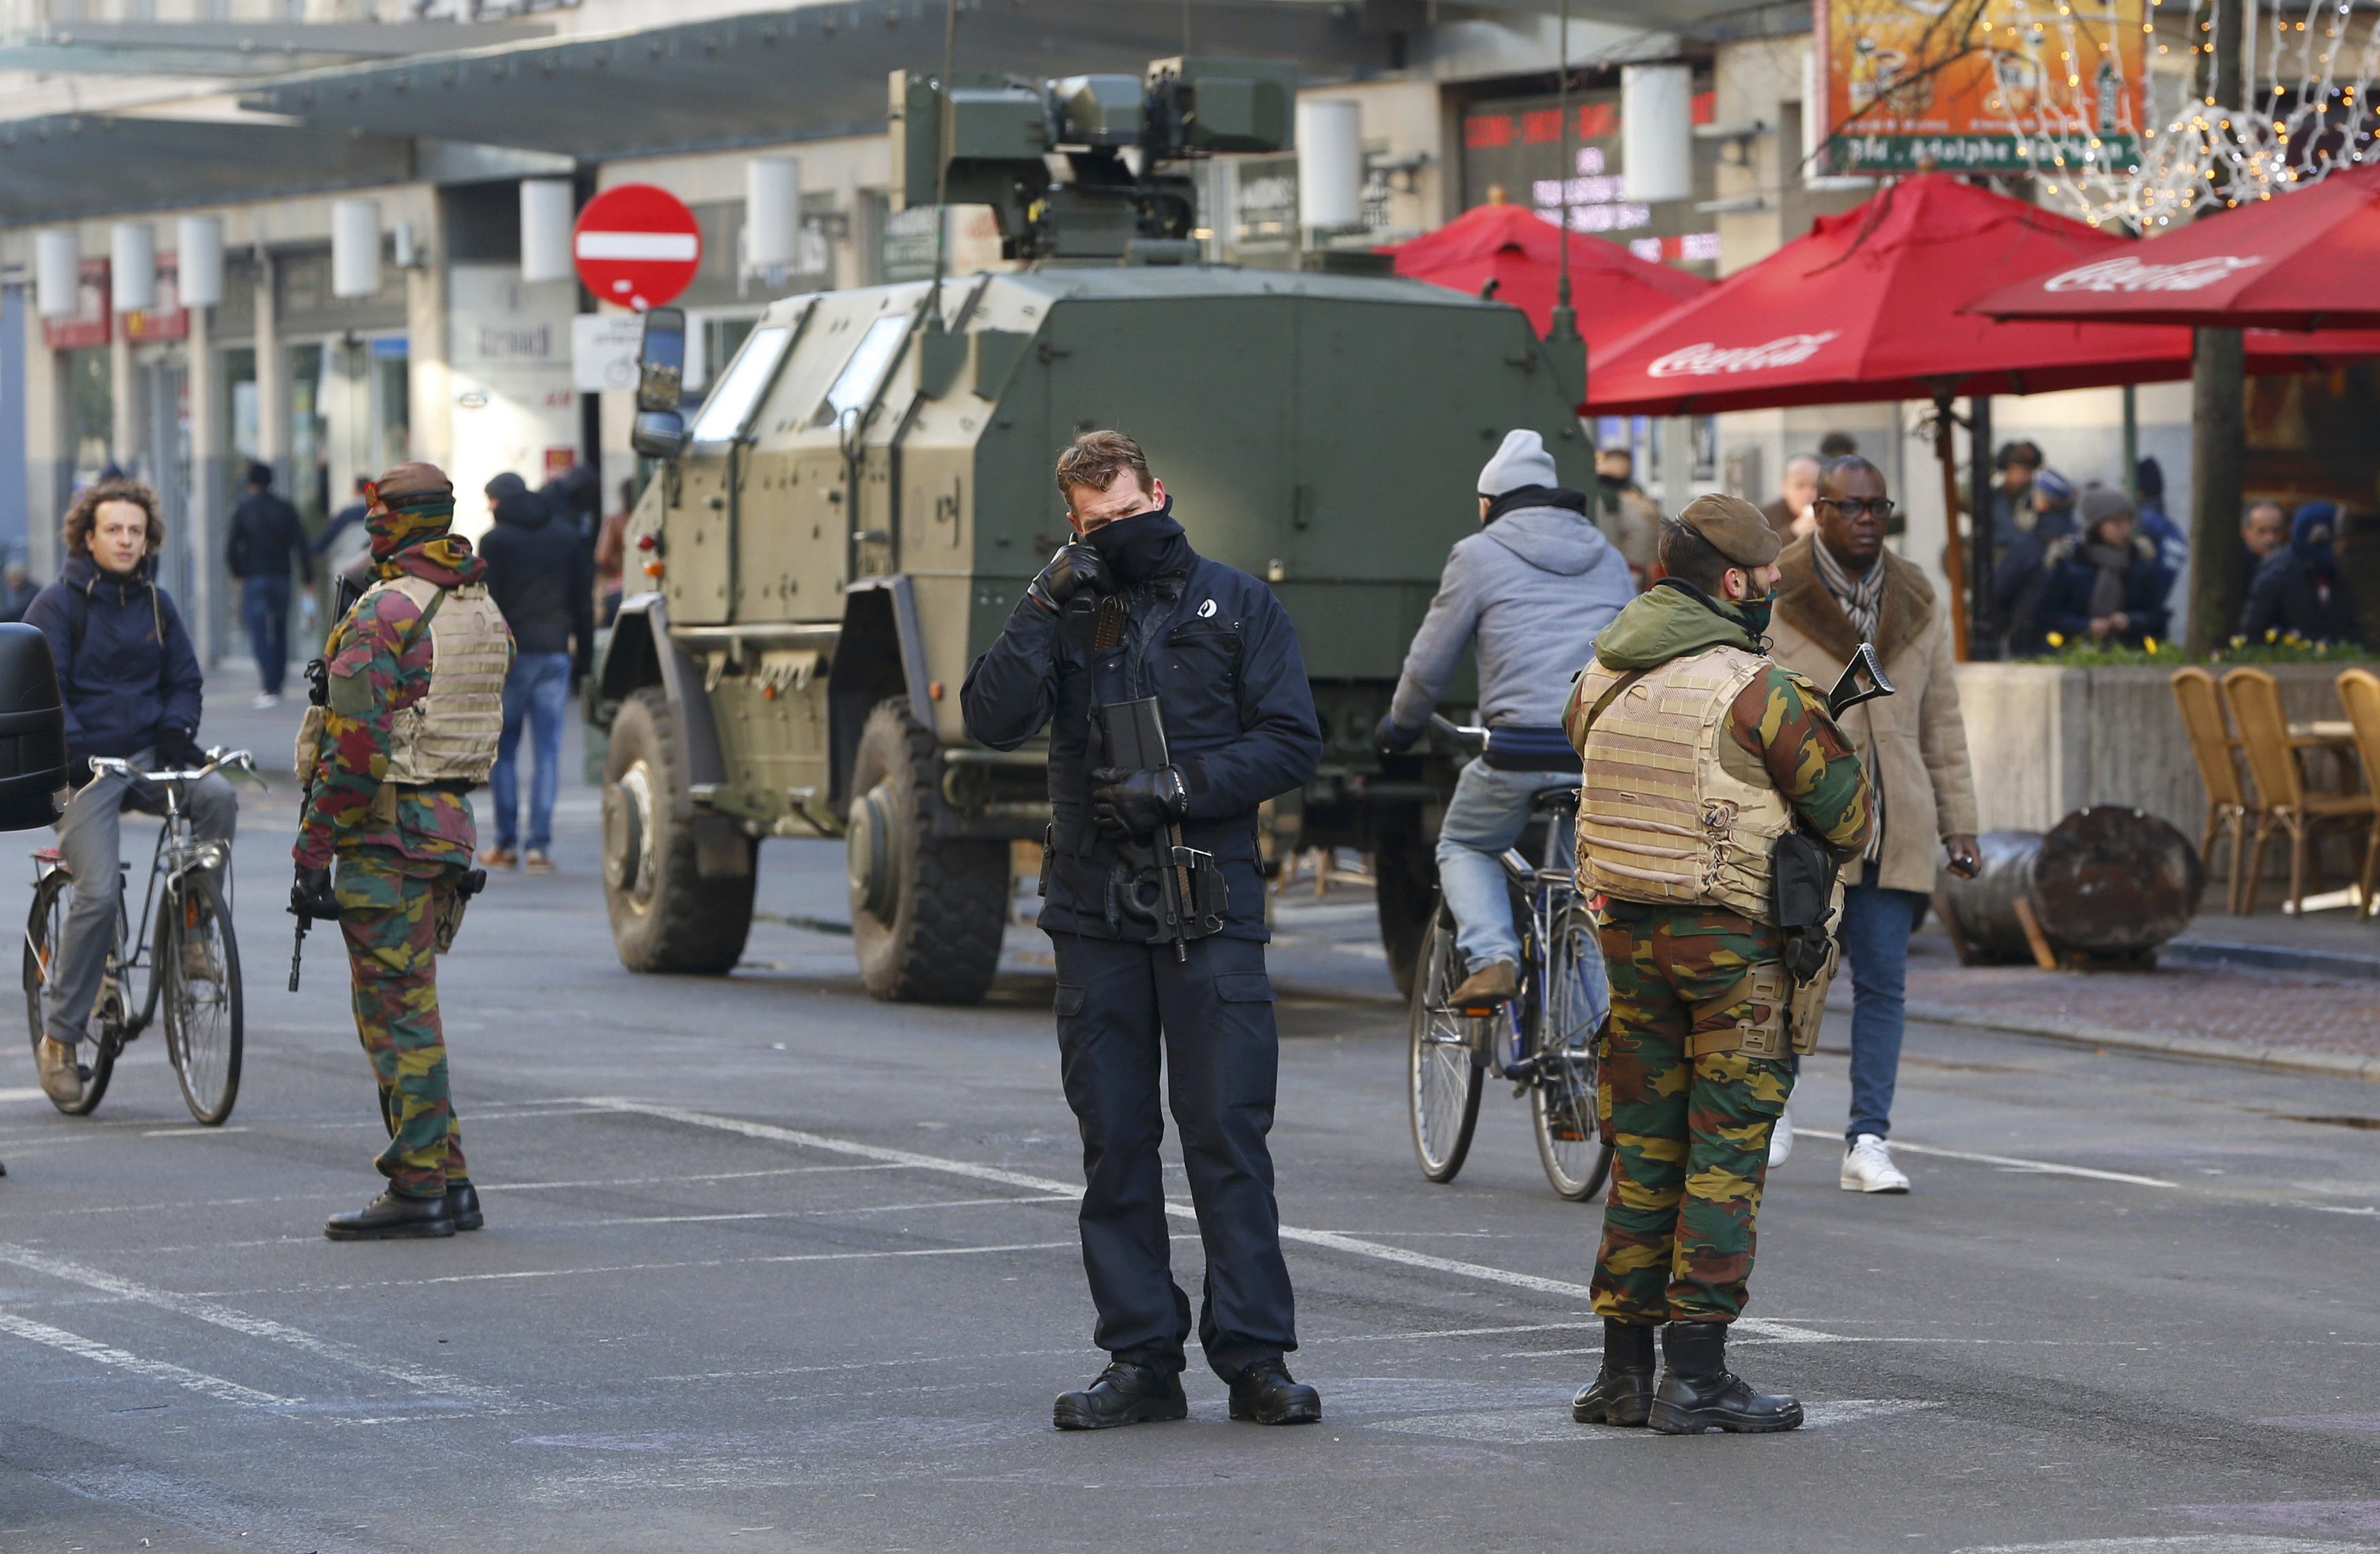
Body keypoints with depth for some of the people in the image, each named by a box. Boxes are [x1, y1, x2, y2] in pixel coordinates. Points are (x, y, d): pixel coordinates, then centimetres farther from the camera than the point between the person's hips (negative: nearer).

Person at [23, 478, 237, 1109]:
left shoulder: (156, 605, 12)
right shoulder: (58, 604, -4)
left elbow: (184, 680, 18)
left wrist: (176, 732, -2)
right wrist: (71, 750, -24)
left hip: (145, 756, 4)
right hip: (84, 767, -4)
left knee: (218, 797, -27)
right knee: (99, 892, -19)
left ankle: (191, 935, -10)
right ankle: (59, 1038, -7)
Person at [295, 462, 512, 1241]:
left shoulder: (384, 612, -14)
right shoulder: (484, 612, 12)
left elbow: (354, 743, -18)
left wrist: (313, 852, -15)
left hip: (386, 828, -8)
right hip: (452, 825, 8)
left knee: (397, 1011, -5)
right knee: (406, 1007, 16)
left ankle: (418, 1188, -4)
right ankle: (447, 1183, 16)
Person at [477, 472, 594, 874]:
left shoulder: (496, 540, -3)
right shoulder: (567, 536, 11)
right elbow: (585, 603, 12)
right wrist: (583, 658, 15)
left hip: (511, 655, -3)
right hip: (556, 653, 3)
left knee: (503, 752, 6)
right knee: (548, 750, 1)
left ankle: (506, 843, 4)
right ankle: (540, 844, -5)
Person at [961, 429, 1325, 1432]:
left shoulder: (1237, 606, 6)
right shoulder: (1068, 612, 11)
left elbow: (1290, 744, 0)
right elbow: (992, 719, -3)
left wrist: (1178, 788, -11)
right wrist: (1046, 612, -13)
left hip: (1211, 909, -3)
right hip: (1094, 912, 3)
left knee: (1227, 1134, -6)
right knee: (1115, 1141, 4)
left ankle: (1254, 1356, -1)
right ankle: (1141, 1359, 8)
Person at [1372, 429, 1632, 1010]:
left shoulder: (1479, 554, 7)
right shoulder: (1607, 558, 22)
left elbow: (1429, 661, 10)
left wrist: (1400, 724, 28)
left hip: (1523, 749, -4)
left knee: (1465, 850, 20)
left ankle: (1491, 958, -5)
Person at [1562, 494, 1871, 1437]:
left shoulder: (1601, 680, 5)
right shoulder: (1755, 689, -13)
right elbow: (1843, 808, -6)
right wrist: (1829, 858, 15)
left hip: (1626, 930, 6)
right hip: (1733, 935, -6)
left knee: (1641, 1149, 13)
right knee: (1726, 1152, 0)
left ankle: (1623, 1369, 14)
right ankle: (1696, 1376, -3)